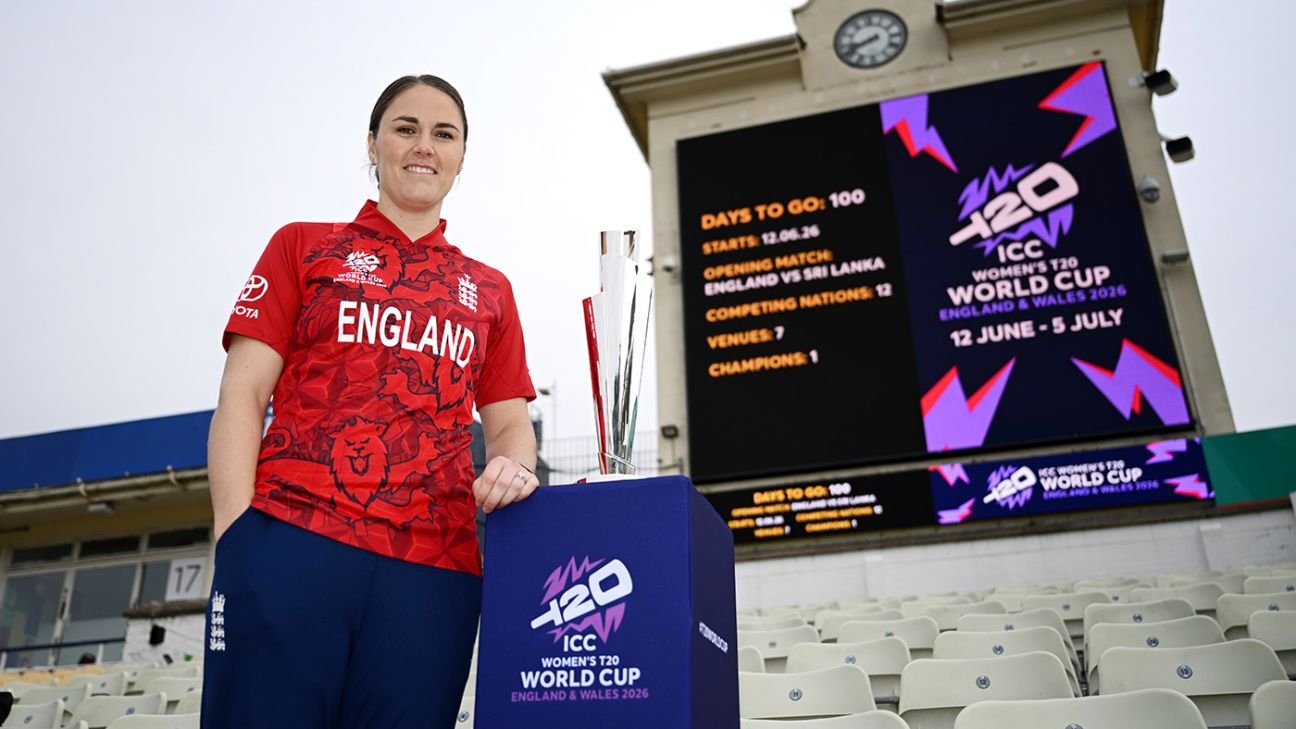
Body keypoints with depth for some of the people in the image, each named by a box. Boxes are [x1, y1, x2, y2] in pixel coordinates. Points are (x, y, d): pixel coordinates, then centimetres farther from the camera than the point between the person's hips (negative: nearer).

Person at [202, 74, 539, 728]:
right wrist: (237, 535, -9)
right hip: (291, 540, -2)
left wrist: (513, 465, -8)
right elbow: (241, 396, 5)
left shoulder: (489, 291, 20)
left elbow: (510, 423, 17)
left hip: (432, 566, 2)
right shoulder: (303, 247, 14)